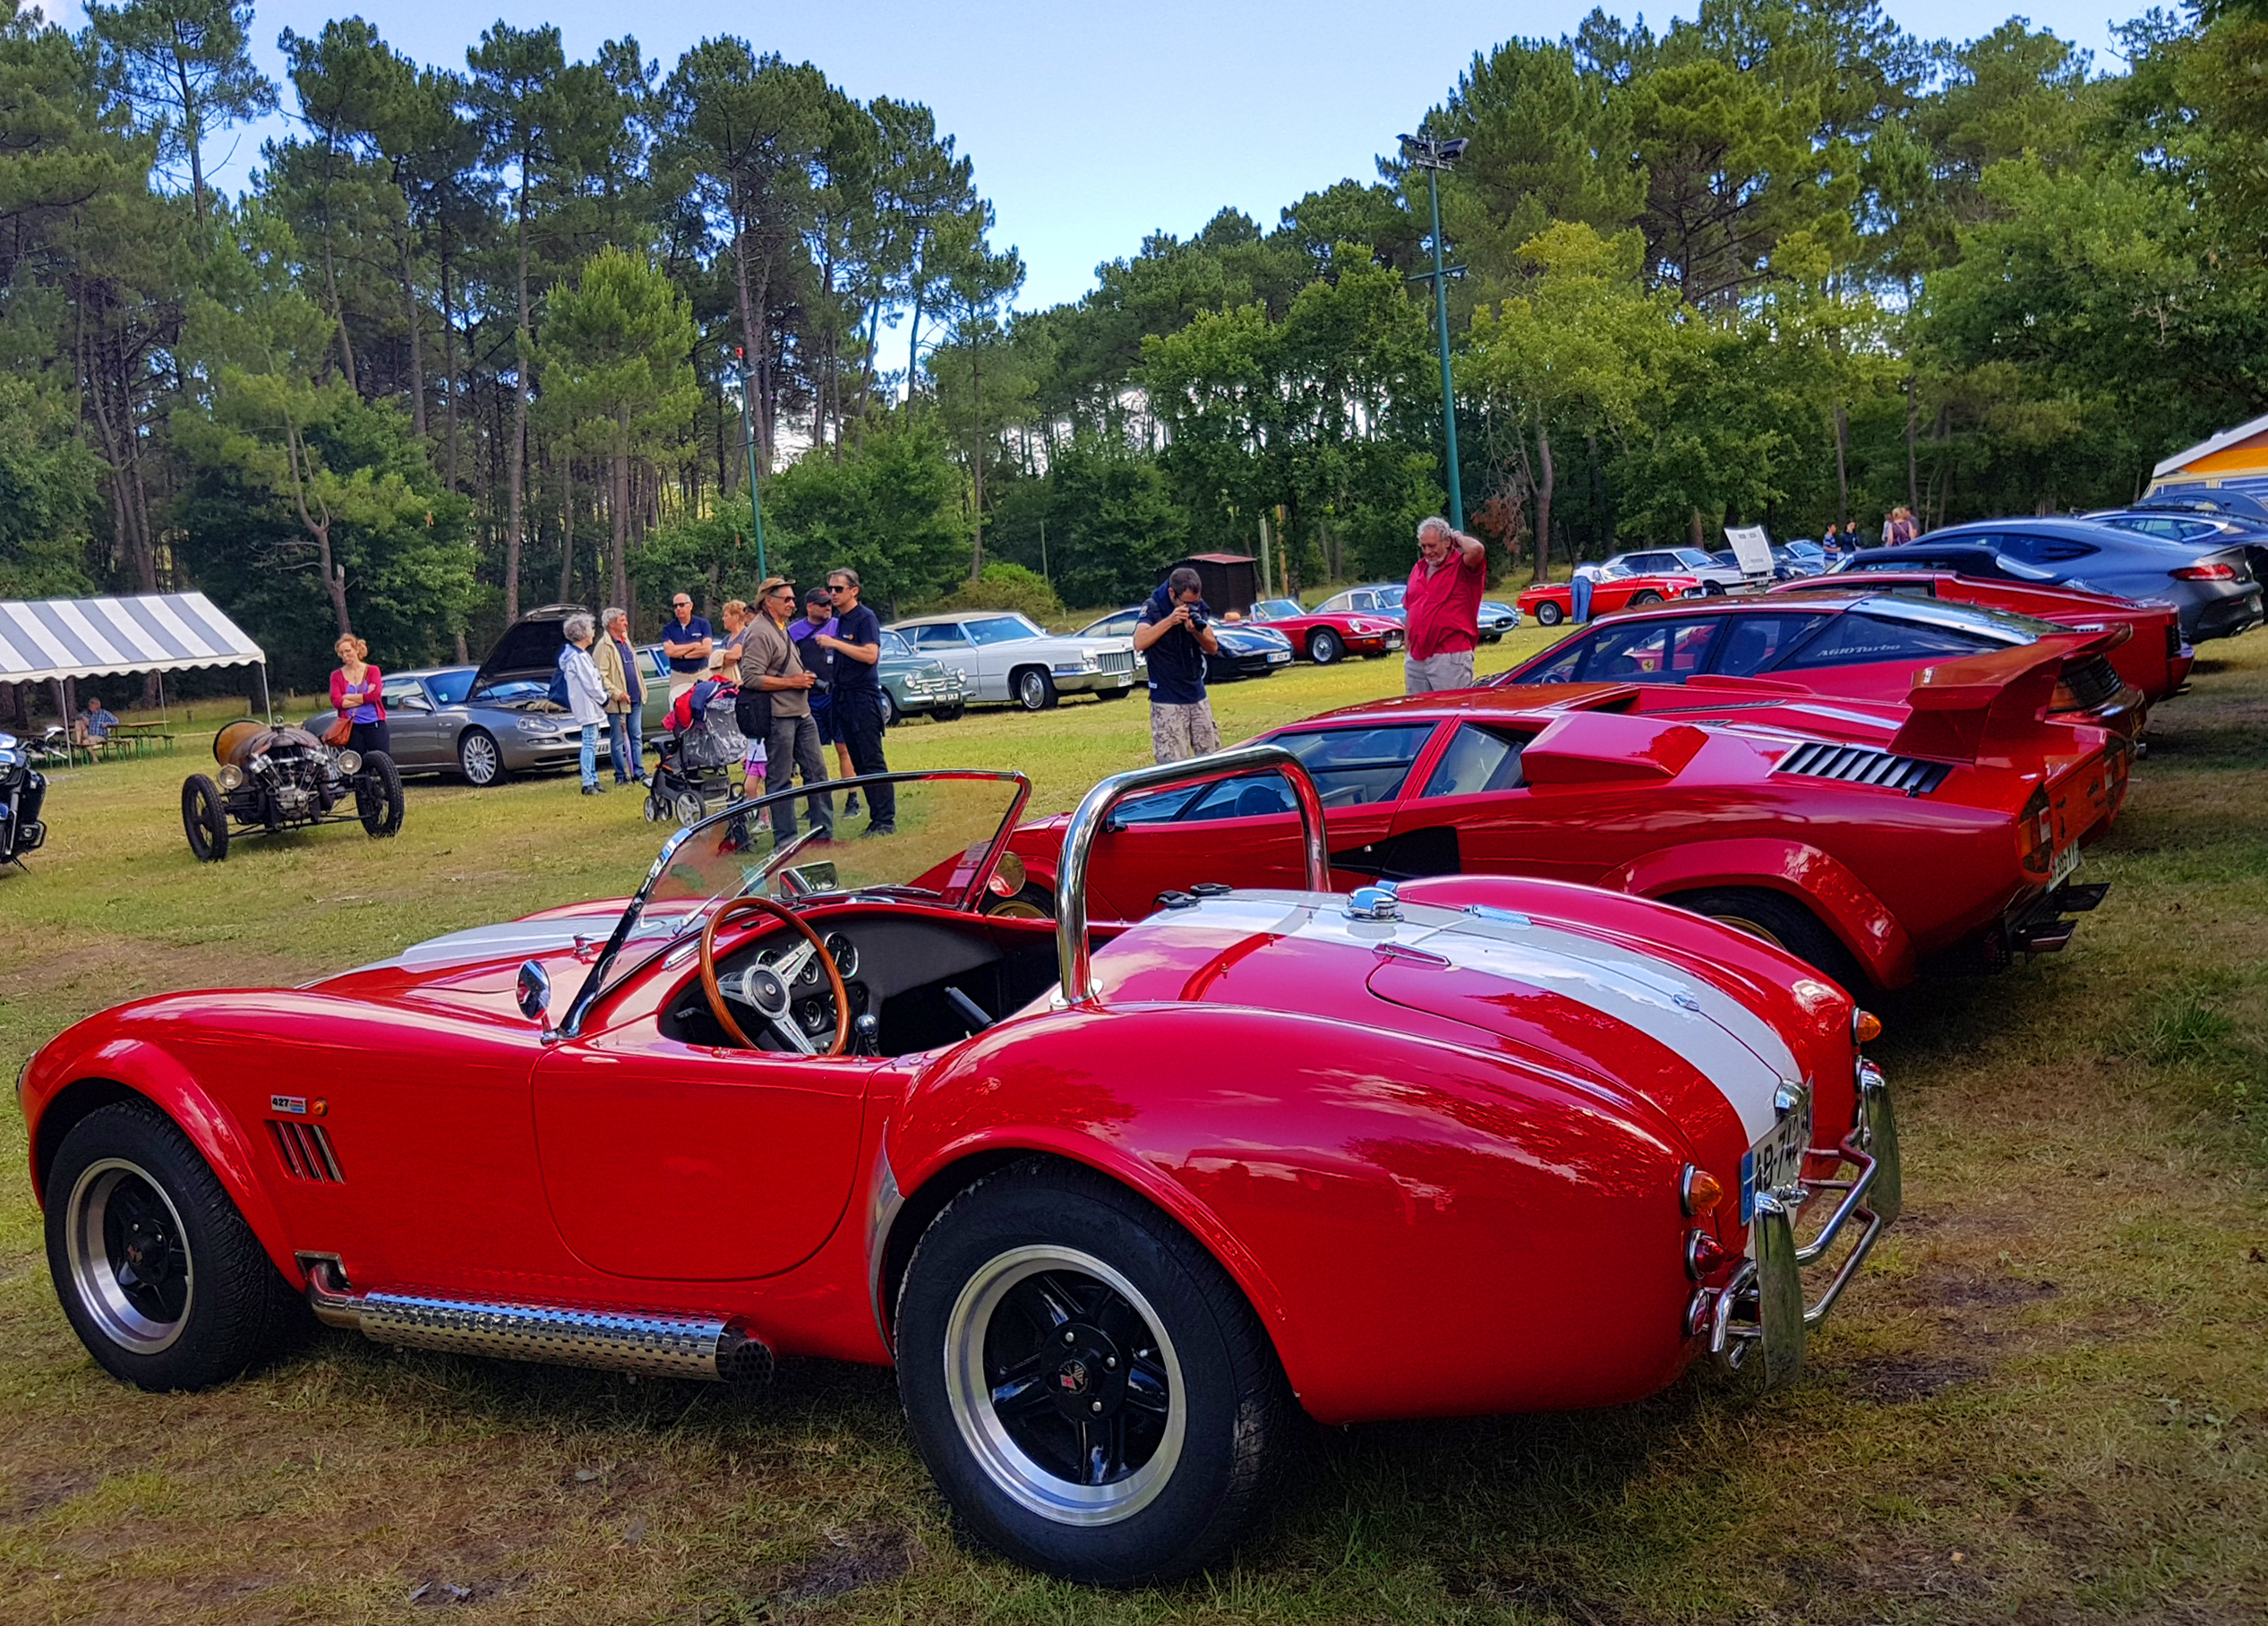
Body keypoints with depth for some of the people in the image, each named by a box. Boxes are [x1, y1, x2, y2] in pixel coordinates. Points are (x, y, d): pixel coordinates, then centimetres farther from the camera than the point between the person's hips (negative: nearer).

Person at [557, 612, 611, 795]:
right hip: (587, 708, -11)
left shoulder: (581, 655, 14)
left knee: (592, 744, 13)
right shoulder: (579, 657, -18)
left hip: (591, 708, 11)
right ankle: (588, 784, -10)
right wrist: (604, 700, -7)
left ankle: (593, 780, 18)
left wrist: (602, 699, 15)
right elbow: (590, 685, -18)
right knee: (590, 744, -10)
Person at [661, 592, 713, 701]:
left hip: (702, 675, 0)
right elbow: (669, 651, -10)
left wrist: (681, 653, -6)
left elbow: (707, 649, -8)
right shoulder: (668, 628, 6)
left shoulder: (703, 624, 4)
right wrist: (694, 645, -5)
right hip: (678, 677, 0)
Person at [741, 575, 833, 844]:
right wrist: (792, 683, -18)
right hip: (778, 717, -10)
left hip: (801, 713, 10)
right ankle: (785, 840, 5)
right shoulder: (759, 633, -14)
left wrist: (805, 679, 12)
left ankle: (824, 833, 16)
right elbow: (751, 678, -21)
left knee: (816, 771, 10)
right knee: (780, 780, -1)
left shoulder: (783, 628, 17)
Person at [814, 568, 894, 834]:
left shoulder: (866, 618, -9)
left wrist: (835, 643, -21)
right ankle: (877, 818, 13)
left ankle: (886, 820, -6)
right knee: (859, 762, 9)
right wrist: (826, 645, 8)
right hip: (843, 699, 9)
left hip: (864, 698, -9)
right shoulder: (838, 620, 15)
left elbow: (870, 654, -23)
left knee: (872, 761, -8)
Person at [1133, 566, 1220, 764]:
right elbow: (1139, 643, -26)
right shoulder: (1152, 608, -10)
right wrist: (1169, 620, -29)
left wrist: (1195, 631, -17)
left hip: (1198, 697, 5)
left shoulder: (1198, 607, 4)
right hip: (1167, 702, -5)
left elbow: (1213, 647, 3)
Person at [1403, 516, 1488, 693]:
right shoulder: (1418, 569, 16)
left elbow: (1476, 550, -27)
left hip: (1450, 658, -6)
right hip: (1415, 659, 7)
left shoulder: (1462, 567, -4)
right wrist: (1407, 648, 17)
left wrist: (1459, 538, -5)